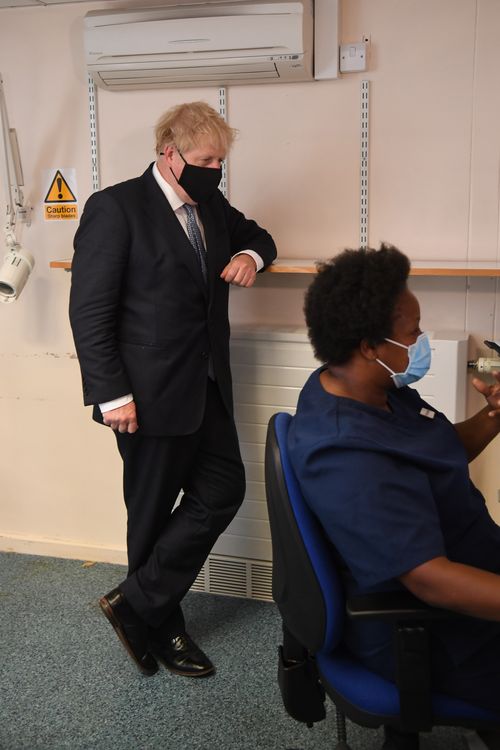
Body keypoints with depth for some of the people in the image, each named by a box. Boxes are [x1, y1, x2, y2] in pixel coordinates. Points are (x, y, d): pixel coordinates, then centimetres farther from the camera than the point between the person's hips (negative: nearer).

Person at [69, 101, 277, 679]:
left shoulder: (211, 207, 11)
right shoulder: (115, 208, -11)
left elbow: (255, 235, 30)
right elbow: (89, 311, -14)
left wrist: (250, 254, 5)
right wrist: (112, 395, -18)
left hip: (206, 387, 8)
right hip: (150, 394, -8)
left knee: (224, 490, 6)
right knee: (153, 512, 5)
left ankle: (139, 603, 21)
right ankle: (159, 629, 26)